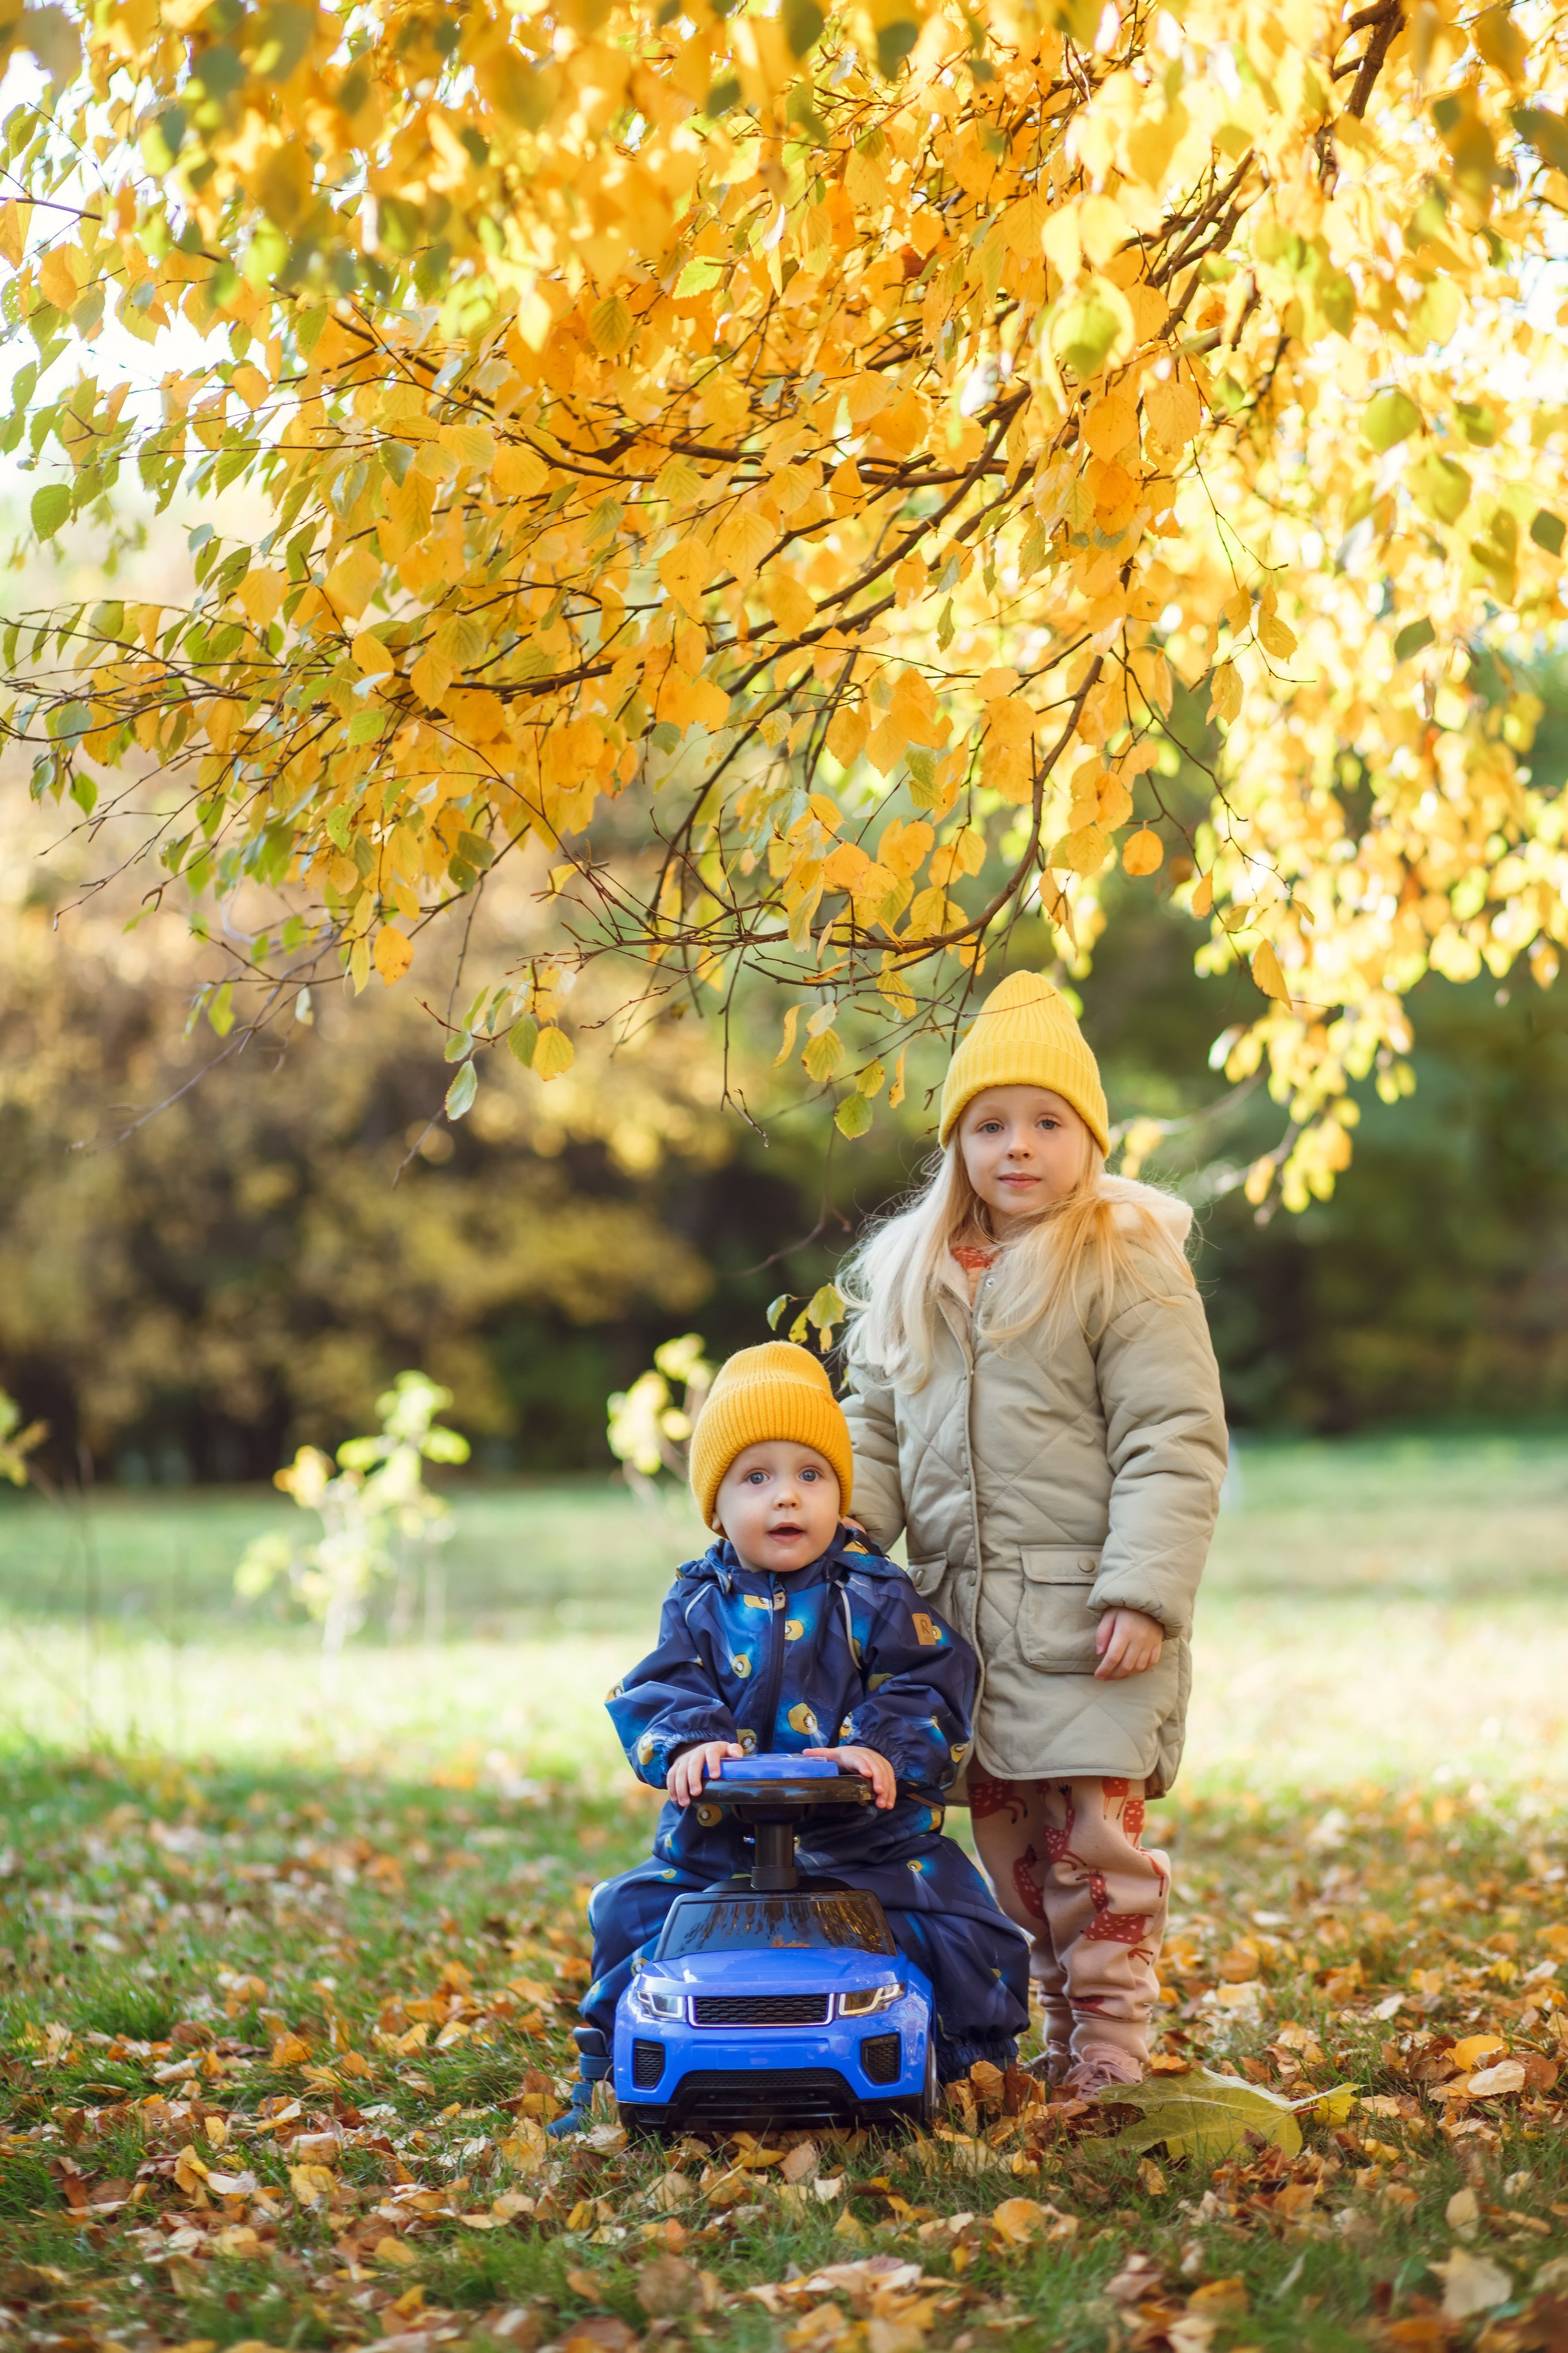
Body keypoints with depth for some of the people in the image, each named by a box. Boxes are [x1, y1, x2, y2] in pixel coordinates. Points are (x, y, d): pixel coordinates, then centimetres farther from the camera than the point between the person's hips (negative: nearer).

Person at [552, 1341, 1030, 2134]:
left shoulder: (875, 1597, 1)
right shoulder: (699, 1603, 6)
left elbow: (929, 1686, -5)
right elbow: (659, 1693, -3)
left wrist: (883, 1750, -23)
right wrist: (688, 1743, -25)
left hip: (867, 1837, -1)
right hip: (720, 1837, 2)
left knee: (961, 1928, -11)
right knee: (633, 1915, -7)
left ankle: (972, 2063, 15)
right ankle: (613, 2068, 16)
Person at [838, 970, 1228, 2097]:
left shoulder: (1127, 1267, -7)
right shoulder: (908, 1276, 12)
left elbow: (1173, 1445, -10)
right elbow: (877, 1429, 19)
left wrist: (1143, 1595, -17)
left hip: (1082, 1616, -6)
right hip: (959, 1611, 6)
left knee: (1092, 1835, -5)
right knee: (1009, 1838, 10)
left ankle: (1110, 2054, 4)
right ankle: (1058, 2028, 21)